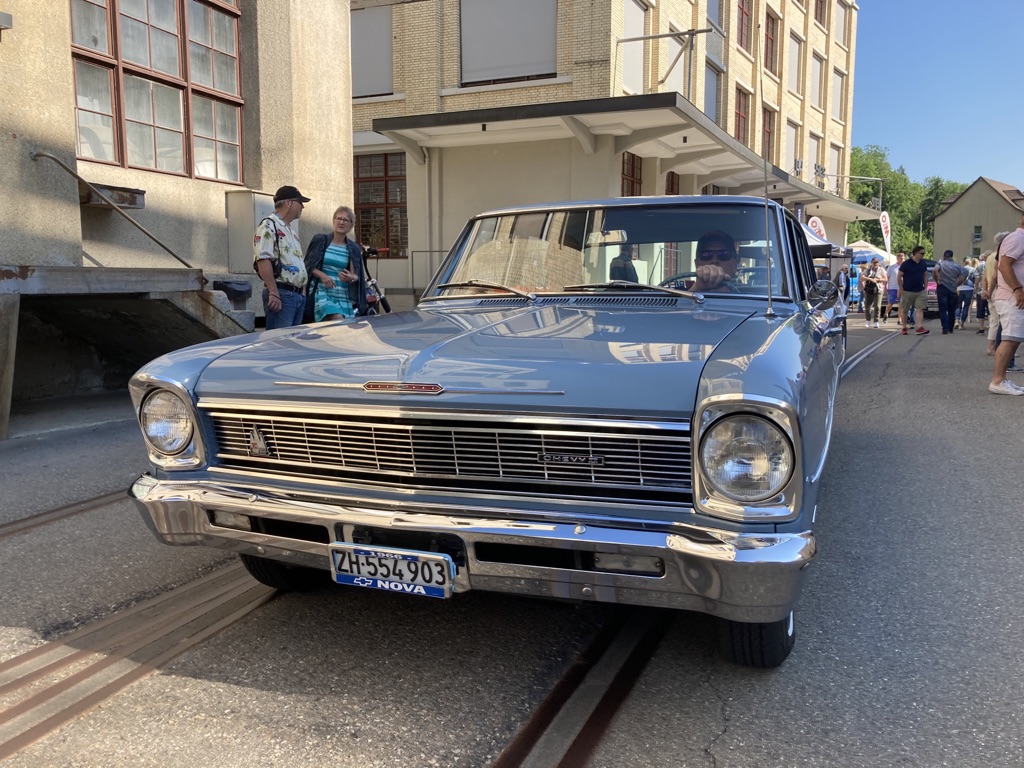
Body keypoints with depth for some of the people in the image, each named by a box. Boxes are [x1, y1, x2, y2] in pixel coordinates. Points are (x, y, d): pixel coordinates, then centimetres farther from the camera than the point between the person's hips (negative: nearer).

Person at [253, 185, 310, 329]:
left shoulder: (290, 231, 23)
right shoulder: (269, 226, -8)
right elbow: (263, 260, -19)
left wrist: (303, 292, 19)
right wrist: (273, 293, -24)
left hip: (298, 295, 10)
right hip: (281, 294, -10)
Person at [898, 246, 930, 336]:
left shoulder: (923, 263, 6)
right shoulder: (906, 264, -10)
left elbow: (925, 276, 15)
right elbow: (899, 277, -7)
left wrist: (925, 288, 8)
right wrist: (901, 289, -8)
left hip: (920, 291, 4)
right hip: (907, 291, -4)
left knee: (920, 309, -8)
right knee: (904, 310, 6)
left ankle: (920, 328, -14)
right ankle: (904, 328, 17)